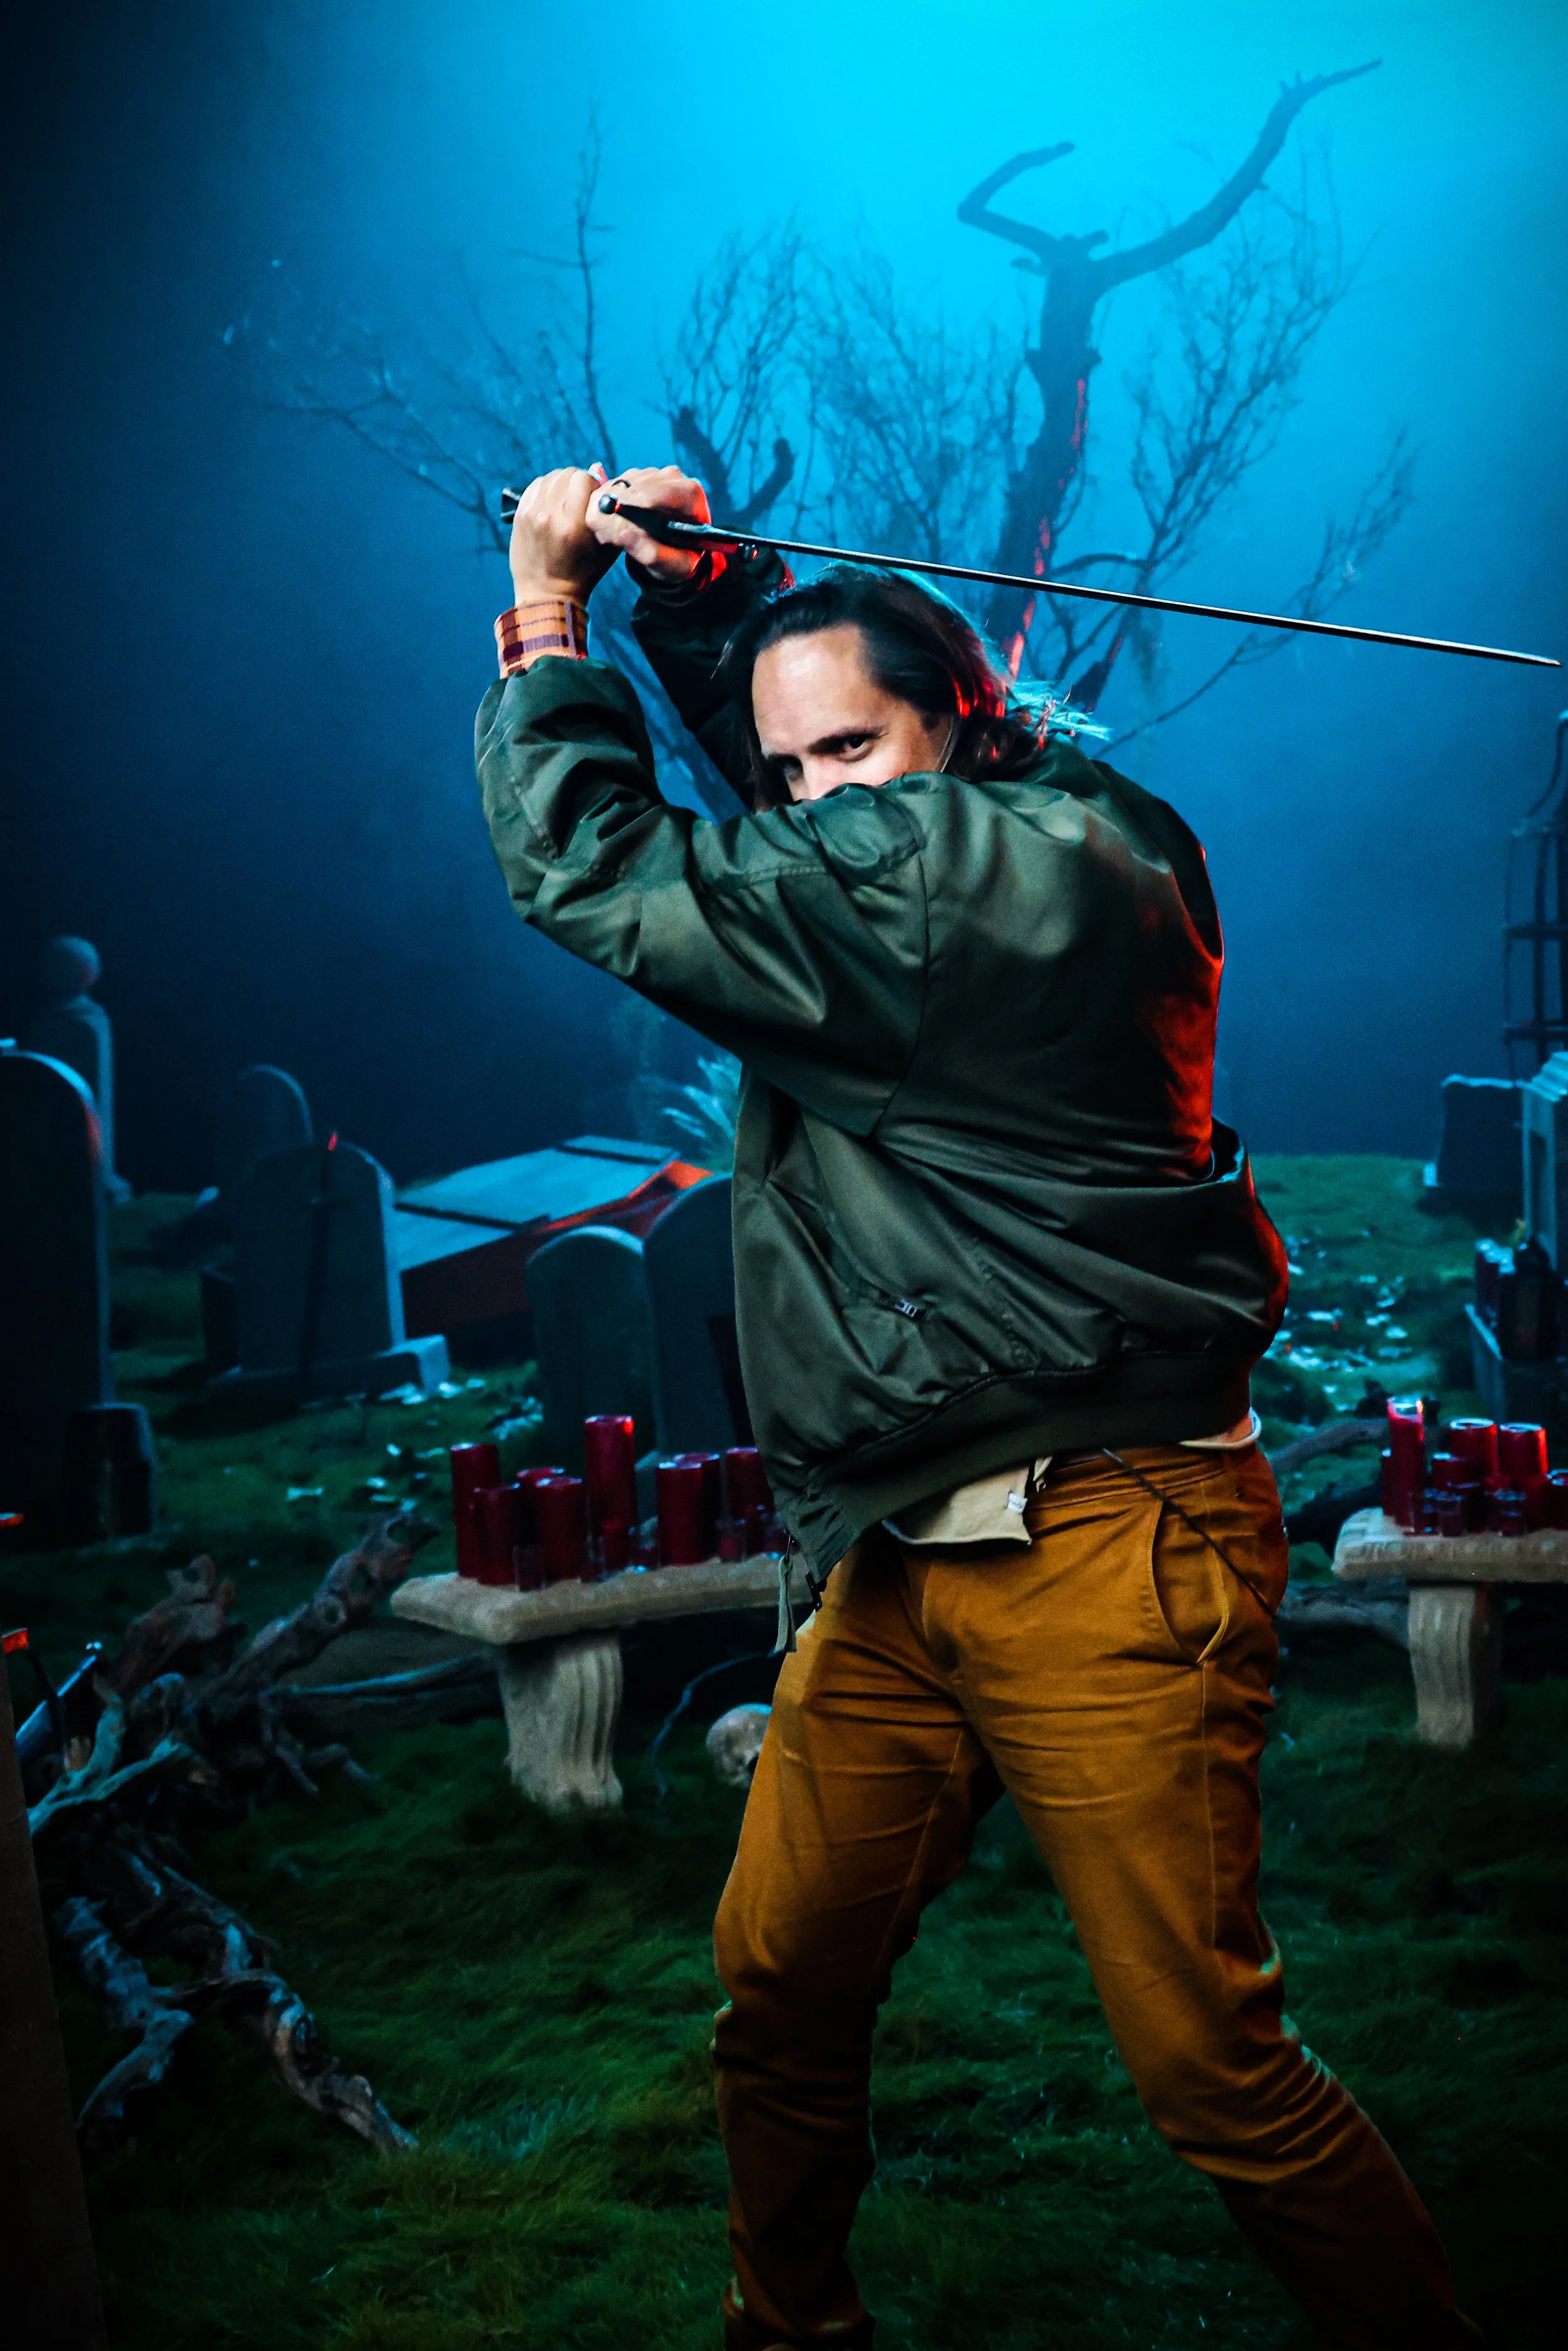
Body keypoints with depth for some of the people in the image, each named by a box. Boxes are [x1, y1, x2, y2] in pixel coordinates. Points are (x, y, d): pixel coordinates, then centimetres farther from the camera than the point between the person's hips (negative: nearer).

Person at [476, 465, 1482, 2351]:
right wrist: (695, 597, 12)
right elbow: (767, 739, 32)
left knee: (1206, 2059, -7)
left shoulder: (998, 867, -15)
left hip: (1100, 1547, -10)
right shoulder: (947, 878, 13)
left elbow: (589, 870, -12)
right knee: (778, 1990, 13)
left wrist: (549, 611, 1)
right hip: (905, 1560, 10)